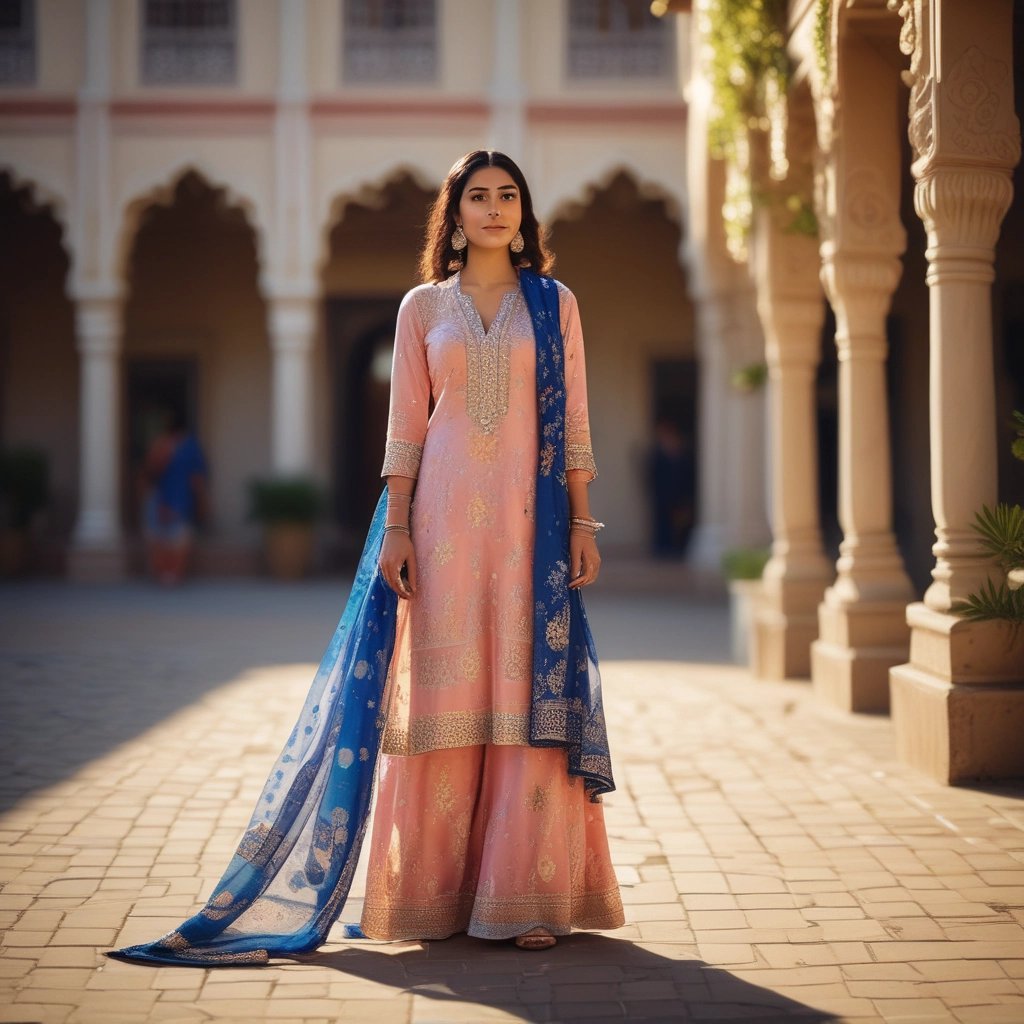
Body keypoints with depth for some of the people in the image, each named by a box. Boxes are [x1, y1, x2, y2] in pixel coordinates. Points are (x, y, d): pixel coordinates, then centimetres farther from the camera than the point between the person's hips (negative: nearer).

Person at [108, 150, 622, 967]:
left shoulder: (554, 303, 9)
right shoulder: (423, 307, 10)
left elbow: (573, 424, 7)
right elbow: (406, 427, 7)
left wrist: (582, 523, -1)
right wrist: (396, 527, -2)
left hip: (531, 518, 0)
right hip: (445, 514, 0)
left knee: (532, 693, -4)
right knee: (443, 694, 0)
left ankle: (529, 897, 0)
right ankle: (436, 896, 8)